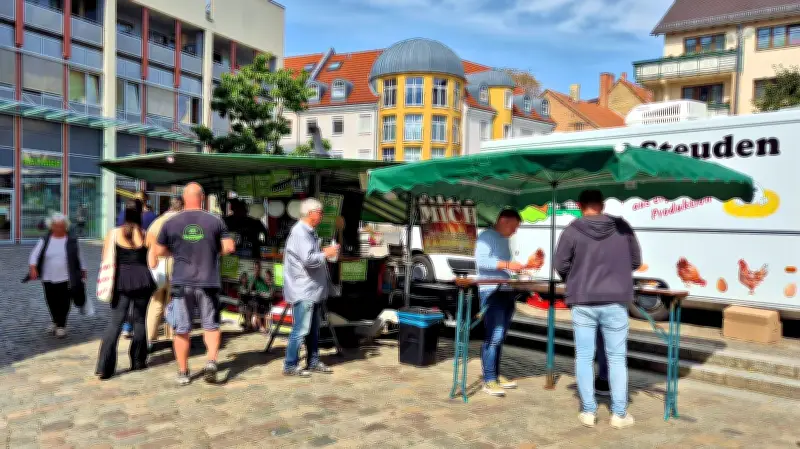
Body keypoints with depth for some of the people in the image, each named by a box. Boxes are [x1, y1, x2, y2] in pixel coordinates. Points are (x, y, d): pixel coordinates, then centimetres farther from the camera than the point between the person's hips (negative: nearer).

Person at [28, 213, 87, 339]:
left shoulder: (72, 240, -1)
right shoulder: (45, 240, 0)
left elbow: (79, 256, 7)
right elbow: (35, 254, -6)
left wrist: (83, 270, 12)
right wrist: (33, 267, -22)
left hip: (66, 278, -2)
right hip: (48, 278, 2)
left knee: (64, 303, 0)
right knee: (52, 302, 12)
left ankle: (61, 325, 14)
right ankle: (55, 320, 37)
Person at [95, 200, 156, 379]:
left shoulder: (113, 233, -3)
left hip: (121, 281, 0)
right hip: (142, 280, 0)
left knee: (115, 323, 3)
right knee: (140, 320, 14)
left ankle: (104, 368, -3)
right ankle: (138, 361, 23)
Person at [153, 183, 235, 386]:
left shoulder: (171, 223, -1)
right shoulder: (215, 221, -3)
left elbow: (159, 251, 6)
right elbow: (229, 247, -4)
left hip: (182, 283, 1)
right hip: (208, 282, 0)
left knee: (182, 330, 10)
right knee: (211, 325, 13)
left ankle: (183, 373, 18)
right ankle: (211, 361, -5)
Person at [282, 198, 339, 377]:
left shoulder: (309, 232, 16)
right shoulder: (299, 232, -16)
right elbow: (308, 259, -25)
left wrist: (324, 252, 10)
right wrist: (326, 254, -12)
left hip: (312, 289, 10)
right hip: (302, 290, -10)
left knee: (313, 329, 16)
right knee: (300, 329, -4)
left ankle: (313, 362, 26)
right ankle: (290, 365, 6)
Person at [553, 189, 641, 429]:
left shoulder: (572, 230, -6)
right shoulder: (622, 227, 0)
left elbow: (560, 264, -3)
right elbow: (636, 261, 7)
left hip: (583, 303, -1)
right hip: (615, 302, 1)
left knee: (584, 357, 9)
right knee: (617, 357, 10)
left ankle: (589, 411, 14)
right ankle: (619, 413, 15)